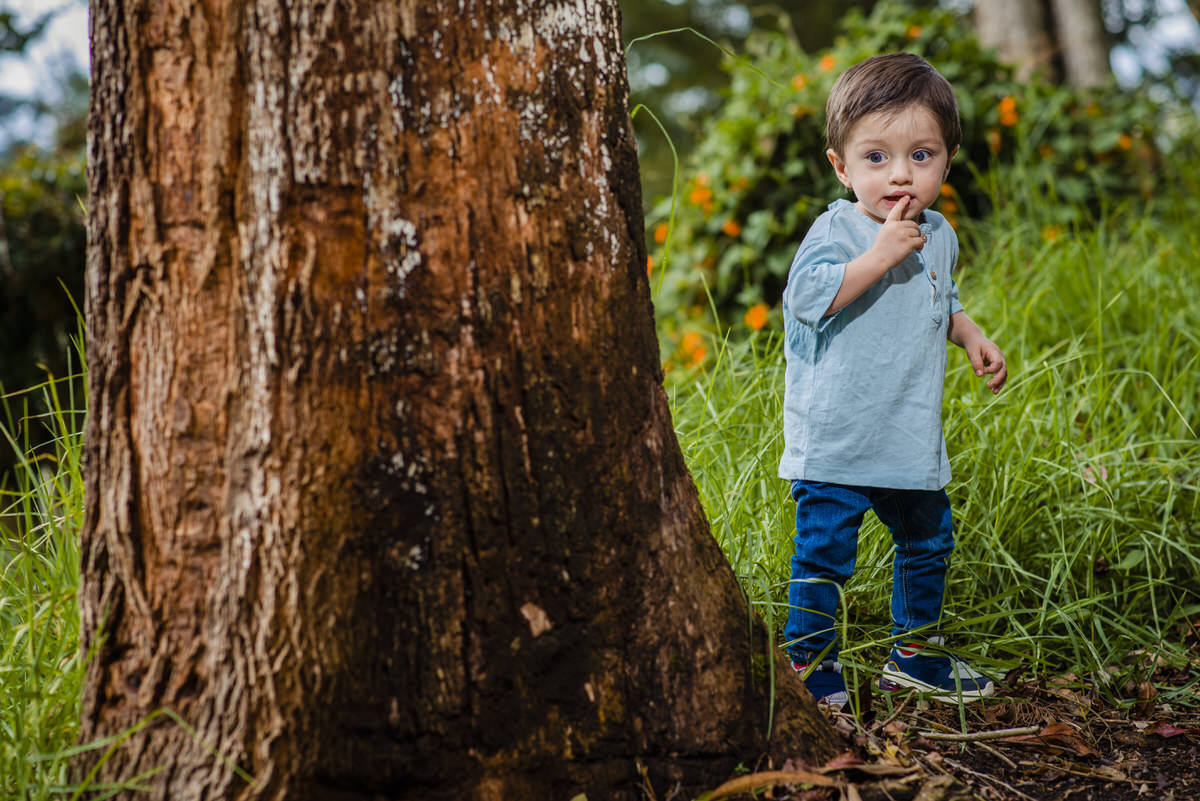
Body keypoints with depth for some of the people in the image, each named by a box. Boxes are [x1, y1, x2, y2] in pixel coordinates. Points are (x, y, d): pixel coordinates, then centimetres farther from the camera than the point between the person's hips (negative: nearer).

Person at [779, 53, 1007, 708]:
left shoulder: (938, 236, 7)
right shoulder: (836, 230, -14)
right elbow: (807, 296, -30)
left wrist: (971, 337, 9)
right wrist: (880, 255, -33)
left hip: (912, 440, 7)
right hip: (834, 440, -7)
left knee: (929, 541, 20)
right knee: (824, 555, -4)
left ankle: (916, 655, 38)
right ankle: (808, 666, 13)